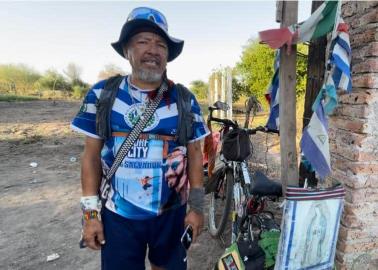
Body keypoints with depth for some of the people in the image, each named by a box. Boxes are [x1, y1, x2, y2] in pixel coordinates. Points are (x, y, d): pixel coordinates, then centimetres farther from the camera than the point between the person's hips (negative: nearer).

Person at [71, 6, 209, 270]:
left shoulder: (185, 100, -5)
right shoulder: (102, 94, -6)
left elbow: (194, 154, 0)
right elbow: (92, 155, -2)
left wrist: (197, 207, -1)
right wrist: (90, 212, -3)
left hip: (171, 214, 1)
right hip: (117, 216, 0)